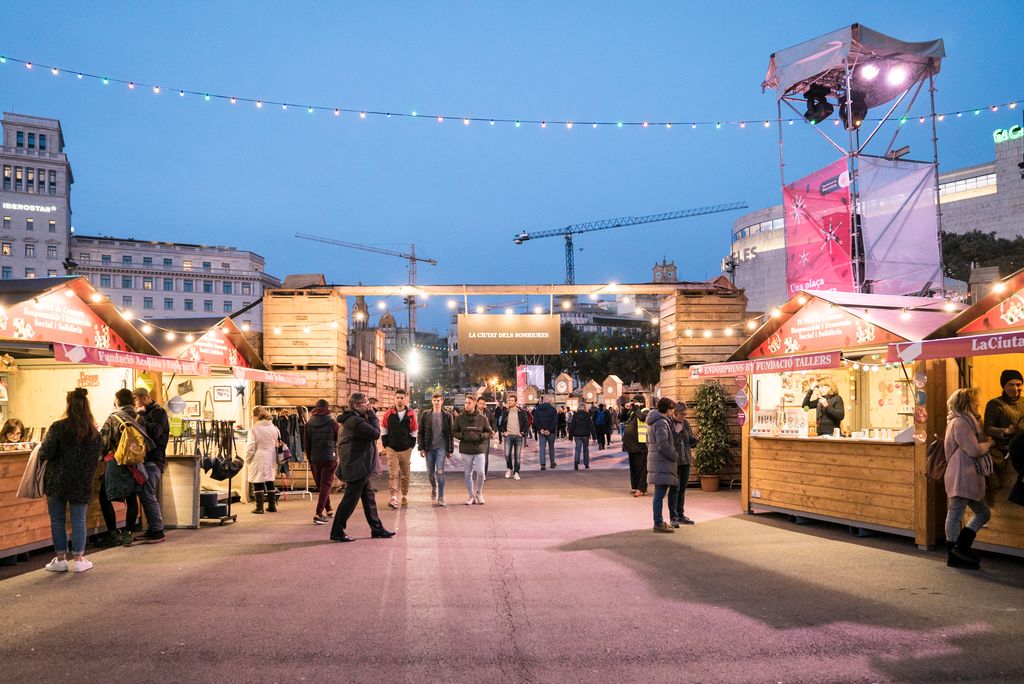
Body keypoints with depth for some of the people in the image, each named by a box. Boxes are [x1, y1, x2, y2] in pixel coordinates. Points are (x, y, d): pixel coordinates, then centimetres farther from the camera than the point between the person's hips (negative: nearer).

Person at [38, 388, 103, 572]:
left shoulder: (58, 427, -12)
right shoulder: (93, 431, 1)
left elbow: (45, 453, -12)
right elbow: (96, 458, 6)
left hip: (57, 480, -2)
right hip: (82, 482, 3)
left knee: (57, 520, 9)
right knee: (79, 521, 8)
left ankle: (60, 559, 14)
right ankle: (79, 559, 9)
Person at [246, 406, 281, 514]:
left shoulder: (254, 429, -12)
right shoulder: (274, 428, 5)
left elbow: (250, 448, -11)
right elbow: (276, 444, 13)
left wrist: (247, 460, 3)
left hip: (258, 460, -6)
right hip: (270, 459, 6)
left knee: (258, 484, 1)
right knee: (270, 482, 14)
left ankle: (259, 508, 3)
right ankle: (272, 506, 19)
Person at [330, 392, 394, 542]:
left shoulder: (352, 419, 14)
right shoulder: (356, 421, -20)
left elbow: (371, 433, 14)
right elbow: (376, 433, -20)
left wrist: (369, 416, 2)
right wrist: (371, 414, -12)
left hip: (359, 467, 11)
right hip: (356, 466, -11)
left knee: (368, 496, 15)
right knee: (351, 498, -4)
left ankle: (377, 529, 22)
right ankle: (337, 532, 3)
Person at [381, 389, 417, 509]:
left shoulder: (411, 414, -1)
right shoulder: (388, 413, -2)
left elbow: (414, 431, 8)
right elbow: (383, 429, 6)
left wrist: (411, 446, 4)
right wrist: (385, 445, 2)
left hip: (406, 449, 1)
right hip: (392, 449, -1)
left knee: (405, 474, 11)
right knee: (393, 474, -9)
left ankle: (404, 497, 23)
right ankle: (394, 498, -16)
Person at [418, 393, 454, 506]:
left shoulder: (447, 416, 2)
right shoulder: (425, 415, 3)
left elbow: (450, 433, 5)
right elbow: (420, 432, 4)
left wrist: (450, 450, 3)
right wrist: (421, 448, -2)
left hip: (441, 447, -2)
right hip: (429, 448, 2)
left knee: (440, 472, -11)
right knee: (430, 472, 10)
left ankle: (440, 498, -8)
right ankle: (434, 488, 40)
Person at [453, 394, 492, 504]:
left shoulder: (482, 418, 1)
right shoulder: (459, 418, 1)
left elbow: (489, 432, 6)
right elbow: (453, 432, 5)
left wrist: (479, 436, -13)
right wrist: (463, 436, -13)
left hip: (479, 450, -1)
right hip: (465, 450, 1)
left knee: (480, 472, -9)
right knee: (468, 474, 8)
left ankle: (479, 492, 17)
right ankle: (472, 496, 22)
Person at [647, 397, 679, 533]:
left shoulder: (653, 421, 16)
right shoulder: (661, 422, -16)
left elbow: (649, 443, 23)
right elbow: (663, 445, -22)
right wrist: (675, 456, -9)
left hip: (655, 460, 10)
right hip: (662, 462, -10)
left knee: (659, 493, 15)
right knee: (660, 493, -8)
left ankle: (658, 521, 21)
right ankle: (658, 523, -6)